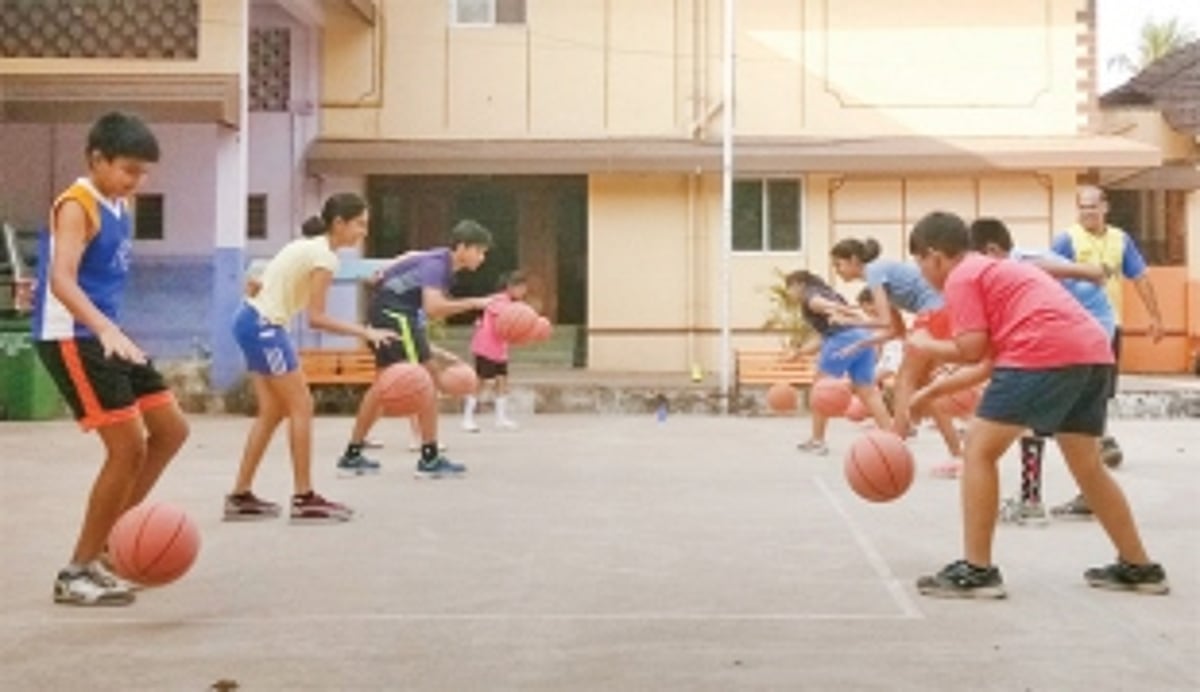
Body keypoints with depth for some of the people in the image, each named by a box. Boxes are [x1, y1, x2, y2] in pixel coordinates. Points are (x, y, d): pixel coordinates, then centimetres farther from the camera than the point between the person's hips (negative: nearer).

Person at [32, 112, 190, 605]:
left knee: (172, 430, 11)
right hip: (71, 339, -10)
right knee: (129, 446, -13)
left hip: (105, 338, 10)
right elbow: (61, 280, -28)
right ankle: (77, 573, -1)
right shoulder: (76, 207, -14)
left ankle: (108, 539, 19)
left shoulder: (120, 207, 13)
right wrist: (107, 330, -42)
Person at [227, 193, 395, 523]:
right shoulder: (325, 257, -14)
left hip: (251, 319, 10)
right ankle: (304, 499, -1)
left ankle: (240, 497, 15)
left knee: (272, 411, 12)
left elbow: (257, 282, 15)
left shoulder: (308, 245, 14)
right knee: (301, 408, -4)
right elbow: (316, 318, -19)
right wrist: (365, 332, -17)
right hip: (264, 326, -10)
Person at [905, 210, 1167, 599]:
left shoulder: (960, 278, 5)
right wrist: (934, 389, 31)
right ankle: (1139, 568, 30)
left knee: (979, 450, -1)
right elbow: (993, 358, 29)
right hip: (1093, 350, 10)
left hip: (1045, 353, -10)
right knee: (1086, 464, 22)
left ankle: (977, 571, -3)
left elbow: (971, 351, -5)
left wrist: (924, 346, 13)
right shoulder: (998, 270, 32)